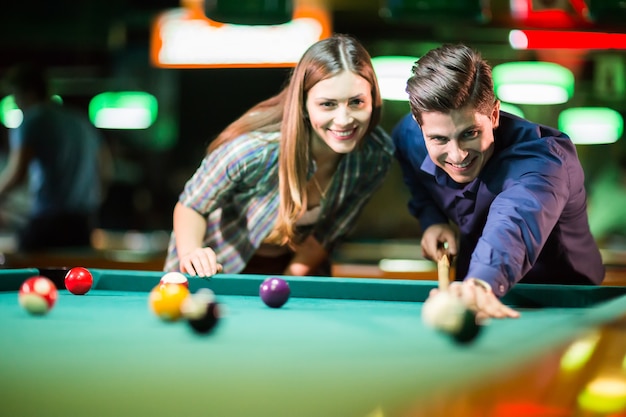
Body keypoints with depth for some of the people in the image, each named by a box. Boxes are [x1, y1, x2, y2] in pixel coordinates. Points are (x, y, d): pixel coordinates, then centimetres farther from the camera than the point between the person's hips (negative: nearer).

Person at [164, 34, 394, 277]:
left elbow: (325, 237, -9)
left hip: (292, 268, 3)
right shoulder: (253, 149, -35)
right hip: (218, 266, -3)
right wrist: (189, 253, -37)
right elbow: (191, 205, -18)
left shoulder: (378, 156, -23)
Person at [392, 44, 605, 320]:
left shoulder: (543, 155, -31)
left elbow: (513, 222, -54)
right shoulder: (408, 136, -14)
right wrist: (431, 219, -8)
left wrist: (482, 283, -72)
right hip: (470, 280, 4)